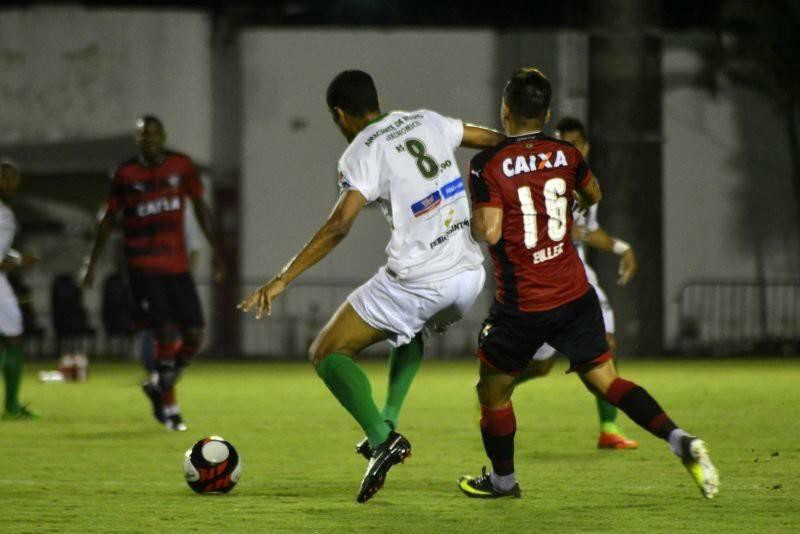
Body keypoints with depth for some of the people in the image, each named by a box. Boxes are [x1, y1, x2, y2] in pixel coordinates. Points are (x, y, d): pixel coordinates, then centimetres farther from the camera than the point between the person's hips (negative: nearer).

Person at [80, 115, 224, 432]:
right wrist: (92, 263, 11)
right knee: (166, 332, -14)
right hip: (144, 267, -3)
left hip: (177, 266, 3)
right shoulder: (126, 174, 0)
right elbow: (109, 219, 10)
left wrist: (215, 249, 7)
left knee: (194, 335, -2)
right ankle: (169, 407, -1)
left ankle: (159, 385, 22)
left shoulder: (181, 166, 5)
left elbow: (199, 206, 13)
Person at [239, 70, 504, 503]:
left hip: (417, 282, -7)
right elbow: (493, 140, 22)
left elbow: (338, 226, -20)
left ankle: (381, 438, -15)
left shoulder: (362, 153, -8)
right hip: (469, 275, 7)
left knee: (327, 354, 5)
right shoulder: (426, 122, 10)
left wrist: (281, 280, -20)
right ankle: (388, 419, 18)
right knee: (409, 327, 38)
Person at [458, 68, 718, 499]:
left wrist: (473, 222, 2)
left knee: (493, 390, 17)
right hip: (575, 294, 4)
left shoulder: (488, 165, -13)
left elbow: (490, 232, -20)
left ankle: (502, 479, 29)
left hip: (521, 307, -4)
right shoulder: (565, 155, 2)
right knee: (606, 381, 6)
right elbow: (594, 196, 22)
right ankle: (680, 440, -12)